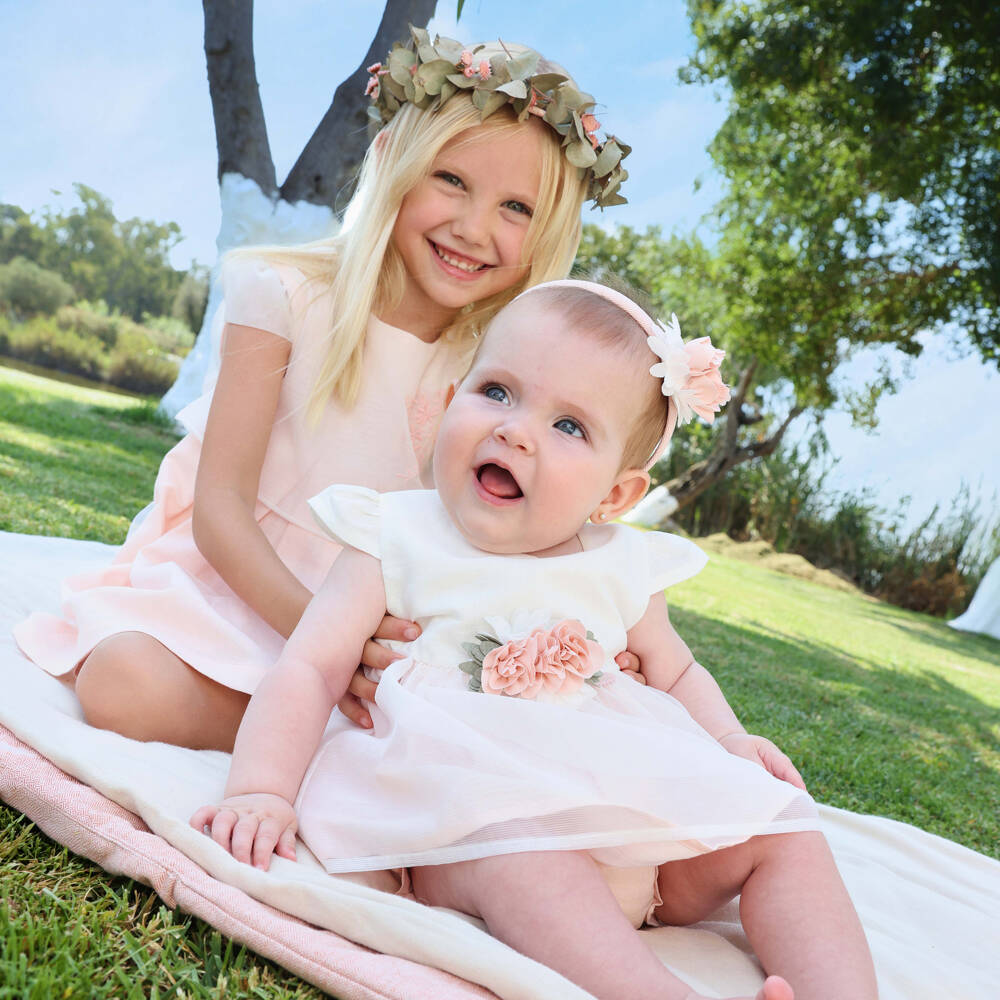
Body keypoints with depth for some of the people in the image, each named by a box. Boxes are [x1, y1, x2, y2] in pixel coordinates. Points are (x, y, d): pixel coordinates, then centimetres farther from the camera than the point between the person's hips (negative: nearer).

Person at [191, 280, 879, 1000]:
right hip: (471, 808, -5)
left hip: (637, 798, 5)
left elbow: (674, 670, 24)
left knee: (783, 832, -5)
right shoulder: (396, 543, -1)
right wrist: (262, 790, -18)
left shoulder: (625, 568, 9)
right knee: (520, 855, -36)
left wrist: (728, 740, 5)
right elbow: (310, 670, -5)